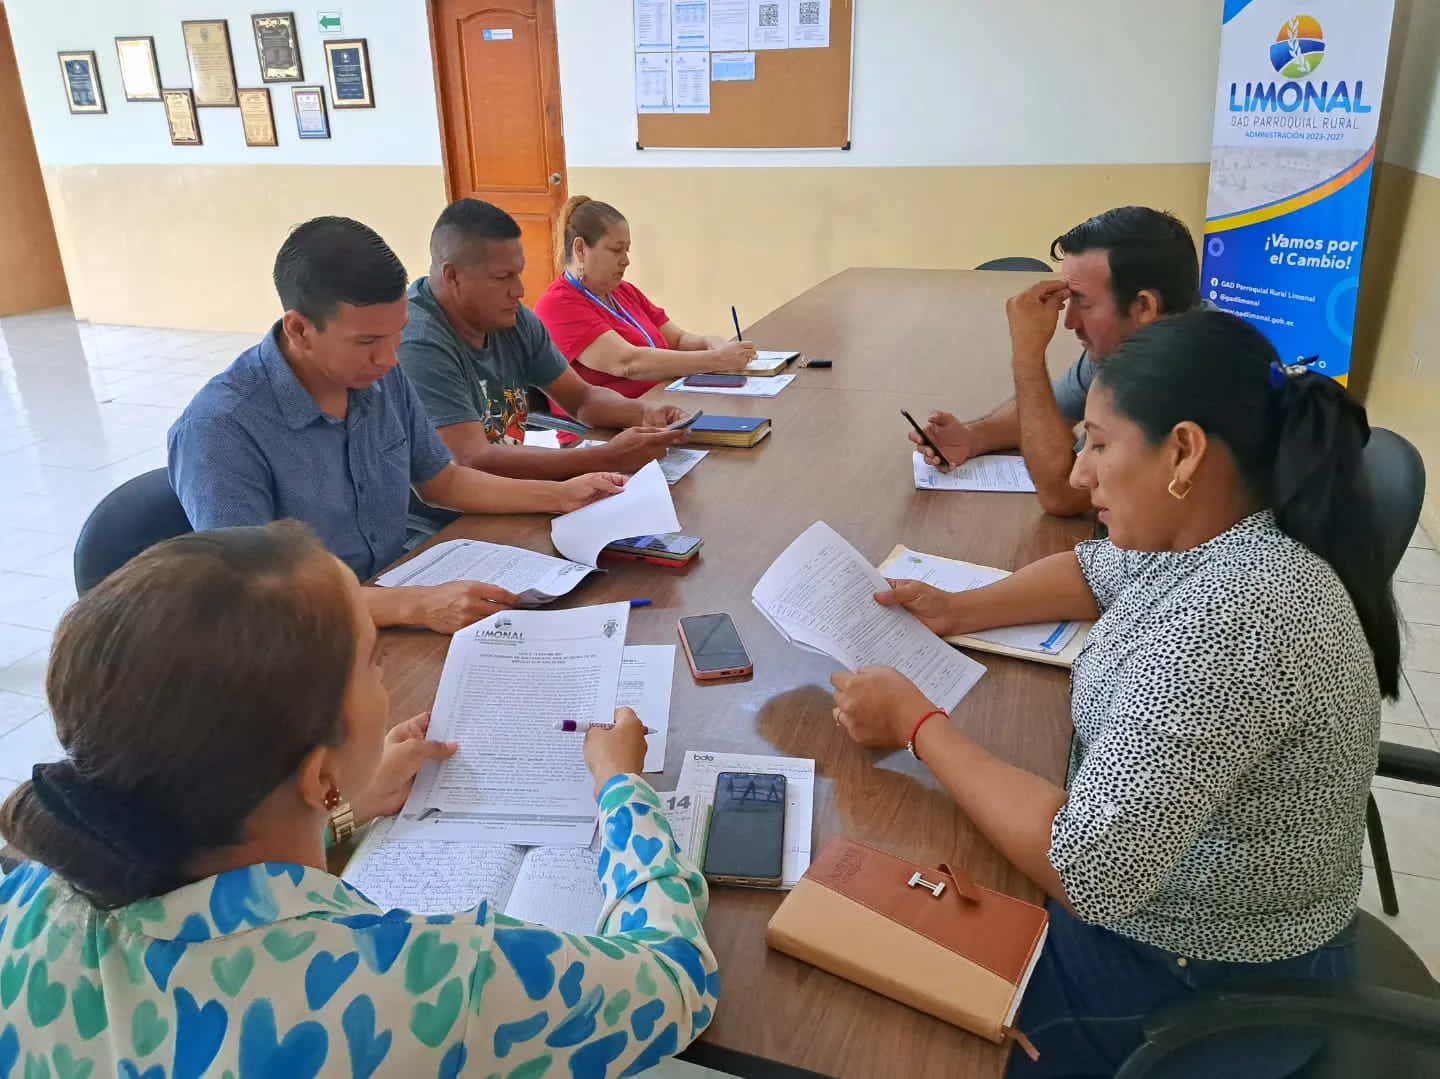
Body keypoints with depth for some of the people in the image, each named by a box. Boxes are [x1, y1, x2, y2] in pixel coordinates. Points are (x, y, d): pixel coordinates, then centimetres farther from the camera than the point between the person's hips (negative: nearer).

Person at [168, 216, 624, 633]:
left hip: (397, 606, 6)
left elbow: (442, 481, 13)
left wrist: (559, 495, 5)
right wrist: (416, 606, -37)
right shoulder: (221, 429, -22)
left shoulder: (381, 377, -1)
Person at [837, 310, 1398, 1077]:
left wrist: (915, 720, -25)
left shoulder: (1227, 623, -35)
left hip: (1196, 983, -8)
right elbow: (1097, 570, 17)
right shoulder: (1205, 539, -5)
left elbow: (1085, 872, -36)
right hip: (1152, 895, 8)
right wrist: (959, 612, 1)